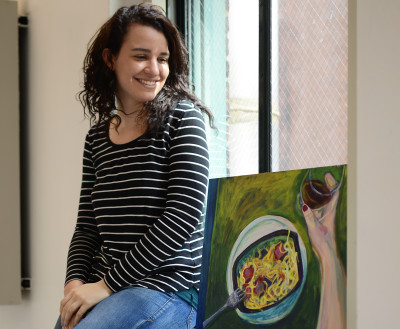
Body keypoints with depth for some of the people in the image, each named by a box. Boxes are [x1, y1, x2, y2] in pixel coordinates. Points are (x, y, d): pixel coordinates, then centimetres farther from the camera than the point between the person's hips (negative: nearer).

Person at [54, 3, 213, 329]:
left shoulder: (182, 118, -3)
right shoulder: (98, 137, 12)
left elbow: (183, 216, -12)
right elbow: (87, 225, 14)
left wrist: (108, 284, -13)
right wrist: (75, 283, -6)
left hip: (167, 287, -5)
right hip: (101, 289, 5)